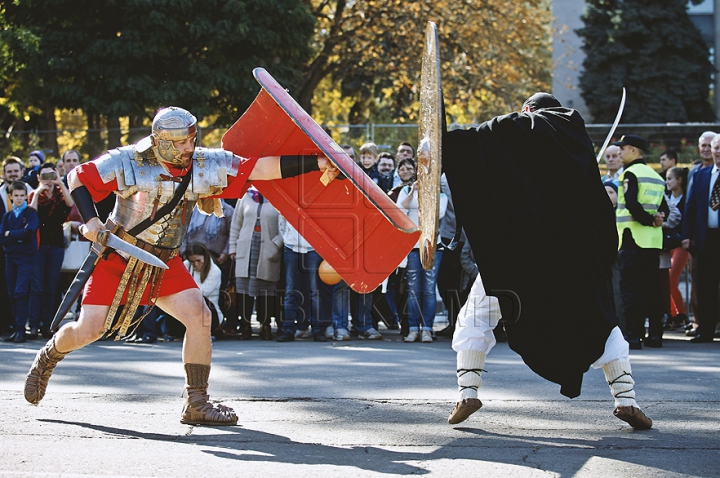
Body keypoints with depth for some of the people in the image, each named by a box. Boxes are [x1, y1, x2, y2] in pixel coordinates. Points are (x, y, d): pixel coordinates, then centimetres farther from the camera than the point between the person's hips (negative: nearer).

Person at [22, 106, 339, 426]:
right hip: (116, 256, -3)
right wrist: (90, 220, -21)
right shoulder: (128, 162, -14)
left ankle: (196, 404, -5)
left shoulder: (206, 166, -7)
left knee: (200, 317, -13)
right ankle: (49, 355, 27)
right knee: (88, 331, -8)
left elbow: (260, 168, -14)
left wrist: (316, 163, -22)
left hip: (164, 264, 3)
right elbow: (78, 177, -6)